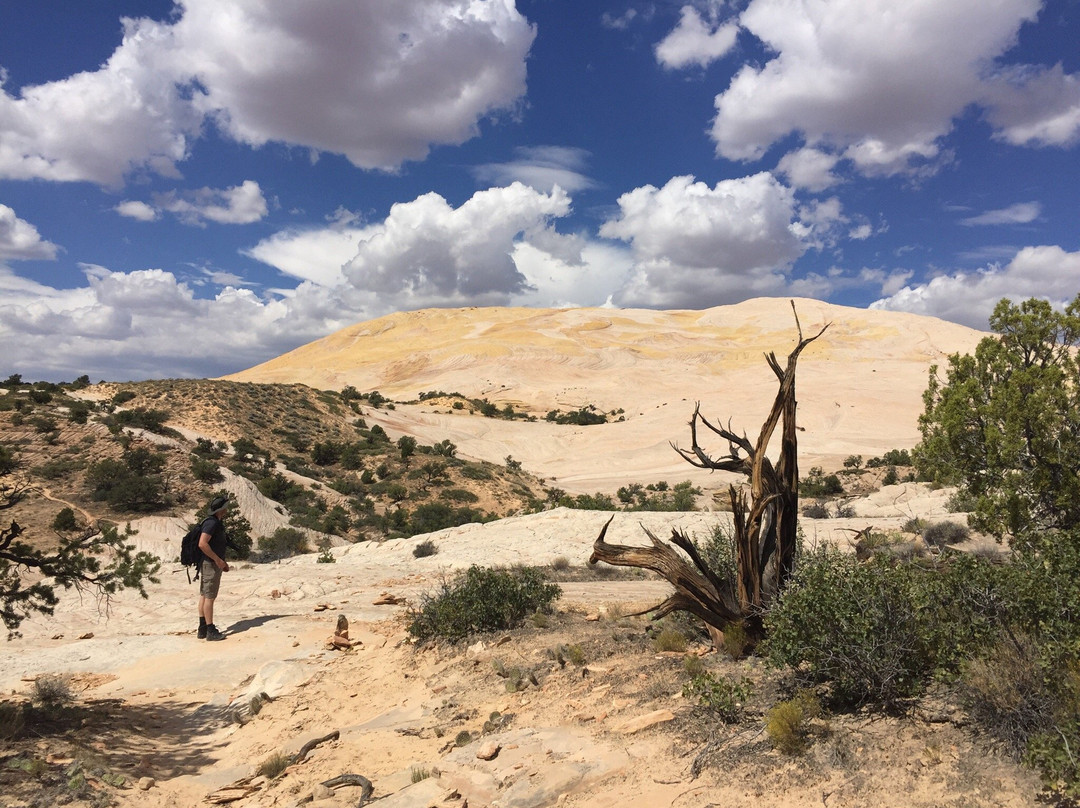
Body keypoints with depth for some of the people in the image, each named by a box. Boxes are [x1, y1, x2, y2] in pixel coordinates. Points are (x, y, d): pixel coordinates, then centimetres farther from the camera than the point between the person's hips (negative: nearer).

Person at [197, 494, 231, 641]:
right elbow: (202, 544, -25)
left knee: (204, 595, 12)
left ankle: (202, 629, 18)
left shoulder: (217, 522, 14)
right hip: (211, 564, -10)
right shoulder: (212, 523, -17)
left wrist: (223, 561, 18)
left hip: (213, 563, 10)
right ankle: (210, 631, -1)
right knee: (209, 597, -5)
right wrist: (218, 560, -20)